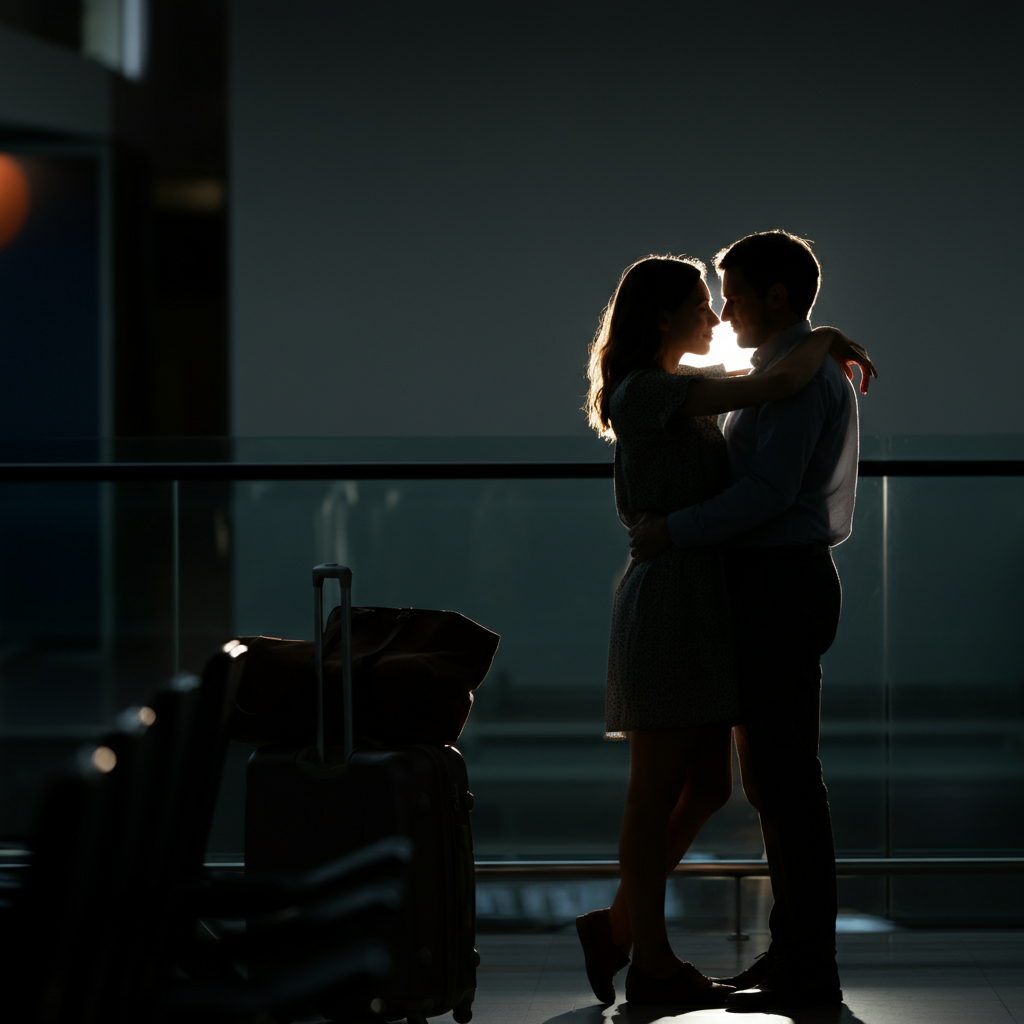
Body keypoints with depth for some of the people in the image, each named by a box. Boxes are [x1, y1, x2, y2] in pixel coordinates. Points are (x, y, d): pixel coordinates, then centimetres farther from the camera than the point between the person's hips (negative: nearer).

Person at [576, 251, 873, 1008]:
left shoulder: (680, 396, 18)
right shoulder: (646, 391, -13)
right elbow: (778, 385, -21)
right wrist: (826, 338, -2)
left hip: (703, 603, 10)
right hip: (670, 597, -10)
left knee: (708, 786, 10)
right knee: (660, 790, -2)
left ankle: (617, 928, 19)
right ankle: (652, 963, 7)